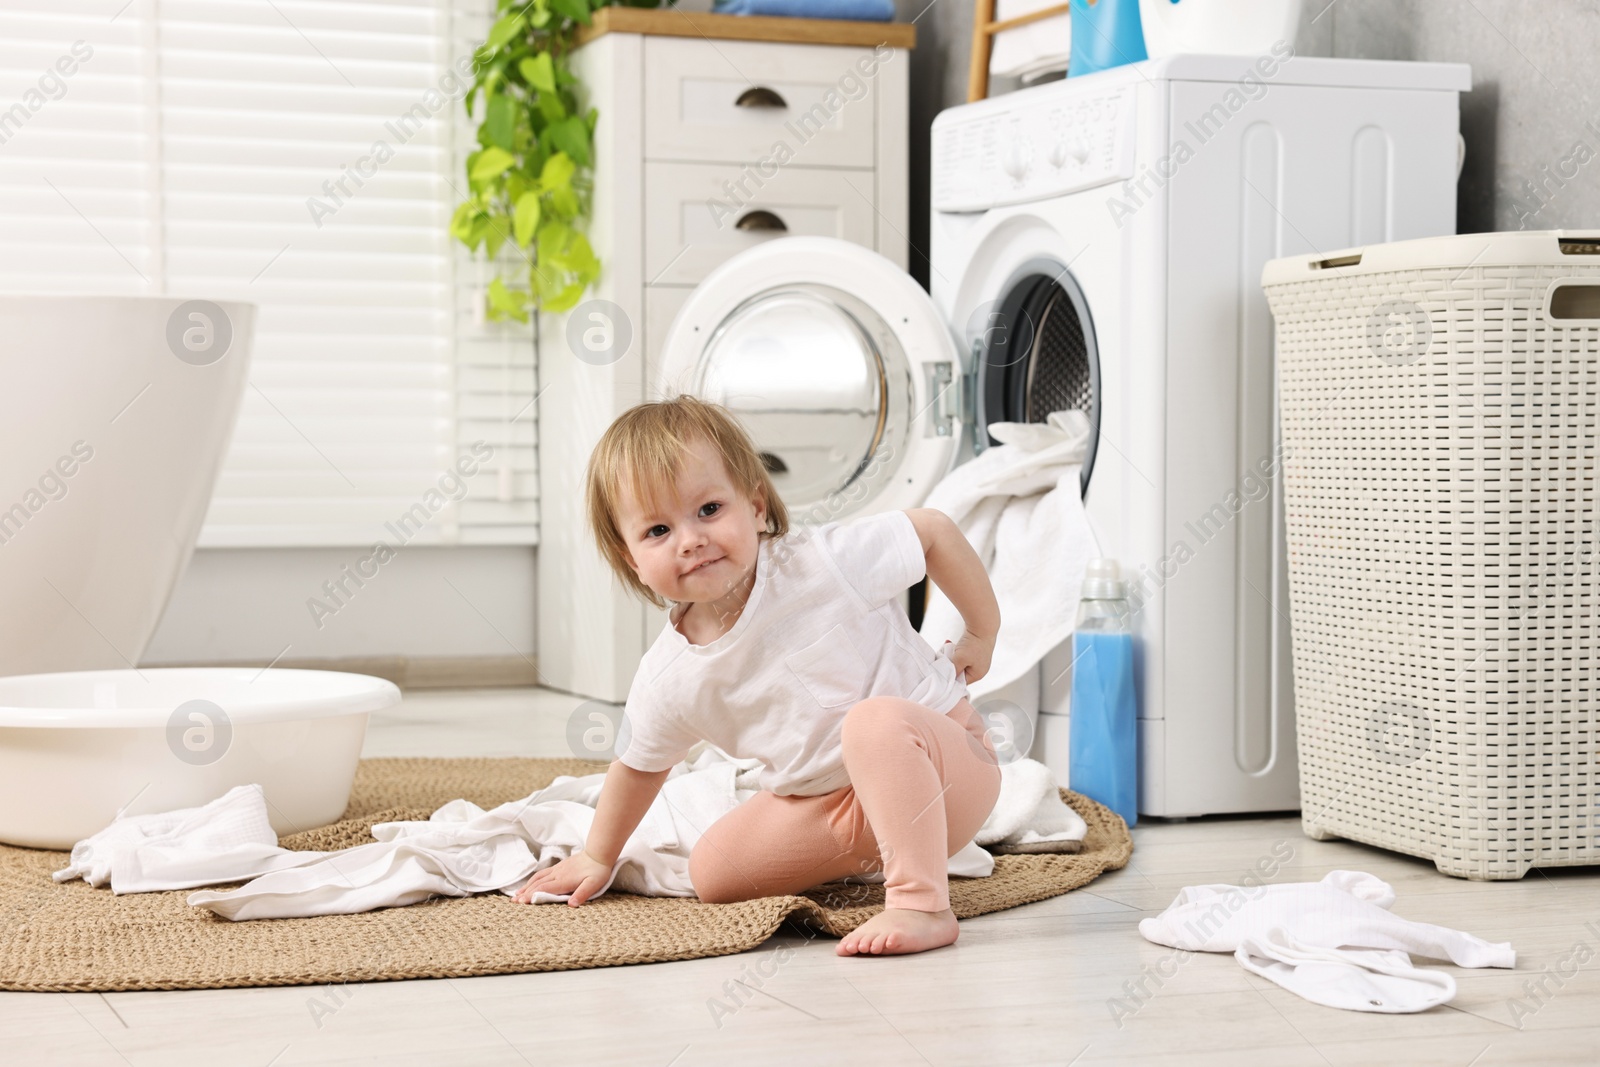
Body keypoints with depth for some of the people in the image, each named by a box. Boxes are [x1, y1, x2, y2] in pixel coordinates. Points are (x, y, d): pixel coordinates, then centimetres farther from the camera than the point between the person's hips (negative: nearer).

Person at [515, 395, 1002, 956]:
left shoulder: (823, 562, -21)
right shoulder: (667, 681, -8)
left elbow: (933, 529, -9)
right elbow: (638, 765, 13)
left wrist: (983, 634, -1)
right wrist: (598, 857, 23)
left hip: (940, 761, -6)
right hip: (829, 808, 6)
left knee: (875, 719, -36)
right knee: (712, 871, -4)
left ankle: (922, 904, -34)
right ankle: (868, 854, 12)